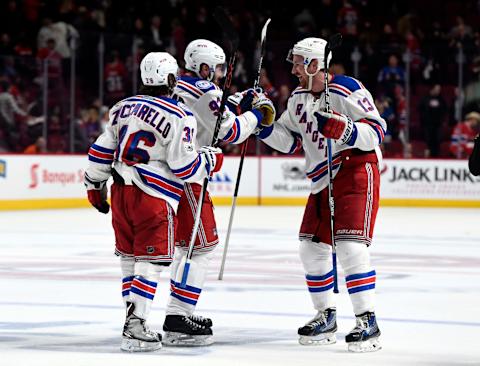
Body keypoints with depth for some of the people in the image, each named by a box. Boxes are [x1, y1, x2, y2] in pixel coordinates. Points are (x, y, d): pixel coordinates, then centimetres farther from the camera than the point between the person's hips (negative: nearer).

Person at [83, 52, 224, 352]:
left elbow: (101, 150, 13)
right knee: (151, 262, -4)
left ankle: (133, 320, 22)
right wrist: (211, 160, 5)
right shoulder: (179, 117, -11)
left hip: (121, 192, 7)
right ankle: (135, 328, -12)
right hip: (153, 197, -7)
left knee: (130, 257, 16)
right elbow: (185, 166, -13)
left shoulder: (124, 107, 9)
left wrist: (95, 185, 24)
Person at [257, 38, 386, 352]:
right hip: (323, 180, 9)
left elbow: (376, 132, -19)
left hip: (356, 174, -9)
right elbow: (290, 140, 14)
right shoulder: (299, 97, 10)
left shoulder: (348, 91, -15)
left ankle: (368, 321, -14)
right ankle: (326, 317, 21)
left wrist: (341, 129, -33)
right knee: (312, 247, 8)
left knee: (350, 246, -18)